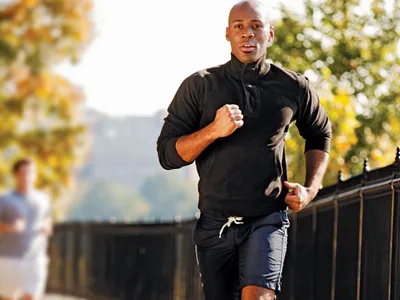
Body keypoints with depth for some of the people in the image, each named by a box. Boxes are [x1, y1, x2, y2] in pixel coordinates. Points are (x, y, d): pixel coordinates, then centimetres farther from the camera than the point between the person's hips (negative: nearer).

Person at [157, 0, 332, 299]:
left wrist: (311, 189, 8)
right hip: (214, 223, 2)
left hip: (268, 219, -1)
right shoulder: (199, 86, 1)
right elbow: (167, 154, -3)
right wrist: (214, 130, -18)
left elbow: (320, 136, 23)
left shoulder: (293, 88, 3)